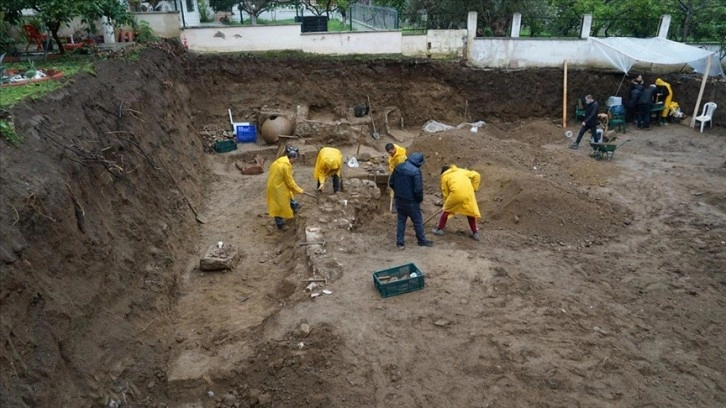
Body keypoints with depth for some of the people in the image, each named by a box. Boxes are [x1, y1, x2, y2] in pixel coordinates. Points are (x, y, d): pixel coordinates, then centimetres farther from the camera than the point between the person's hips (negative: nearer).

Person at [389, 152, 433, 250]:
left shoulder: (398, 167, 1)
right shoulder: (416, 171, -21)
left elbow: (391, 183, 8)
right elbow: (418, 189, -22)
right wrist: (420, 199, -3)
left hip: (399, 200, 6)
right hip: (411, 201, -6)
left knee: (401, 220, 16)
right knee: (418, 221, 12)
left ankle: (400, 242, 19)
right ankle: (422, 240, 26)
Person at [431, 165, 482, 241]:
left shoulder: (445, 176, 19)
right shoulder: (462, 170, 27)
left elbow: (446, 193, 18)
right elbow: (476, 175, 16)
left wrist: (445, 204, 29)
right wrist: (474, 188, 20)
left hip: (456, 193, -3)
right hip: (468, 193, 3)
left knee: (446, 210, 19)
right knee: (471, 212, 19)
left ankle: (440, 229, 27)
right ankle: (475, 233, 22)